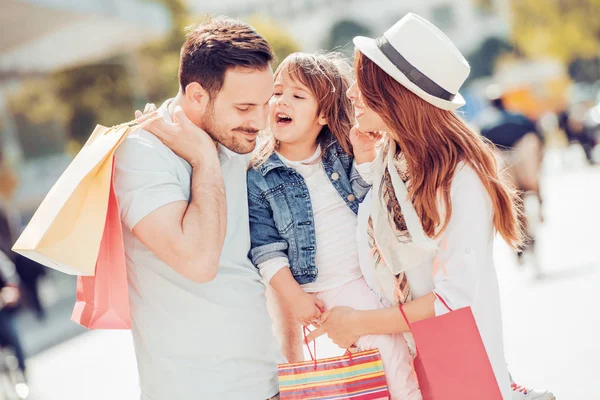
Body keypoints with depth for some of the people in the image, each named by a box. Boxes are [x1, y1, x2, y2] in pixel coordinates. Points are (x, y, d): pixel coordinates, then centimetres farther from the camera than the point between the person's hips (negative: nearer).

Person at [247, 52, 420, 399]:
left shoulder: (343, 154, 0)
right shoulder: (259, 177, -8)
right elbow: (266, 247, -8)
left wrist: (364, 158, -20)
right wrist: (293, 297, -11)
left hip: (368, 276, 3)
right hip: (316, 293, -2)